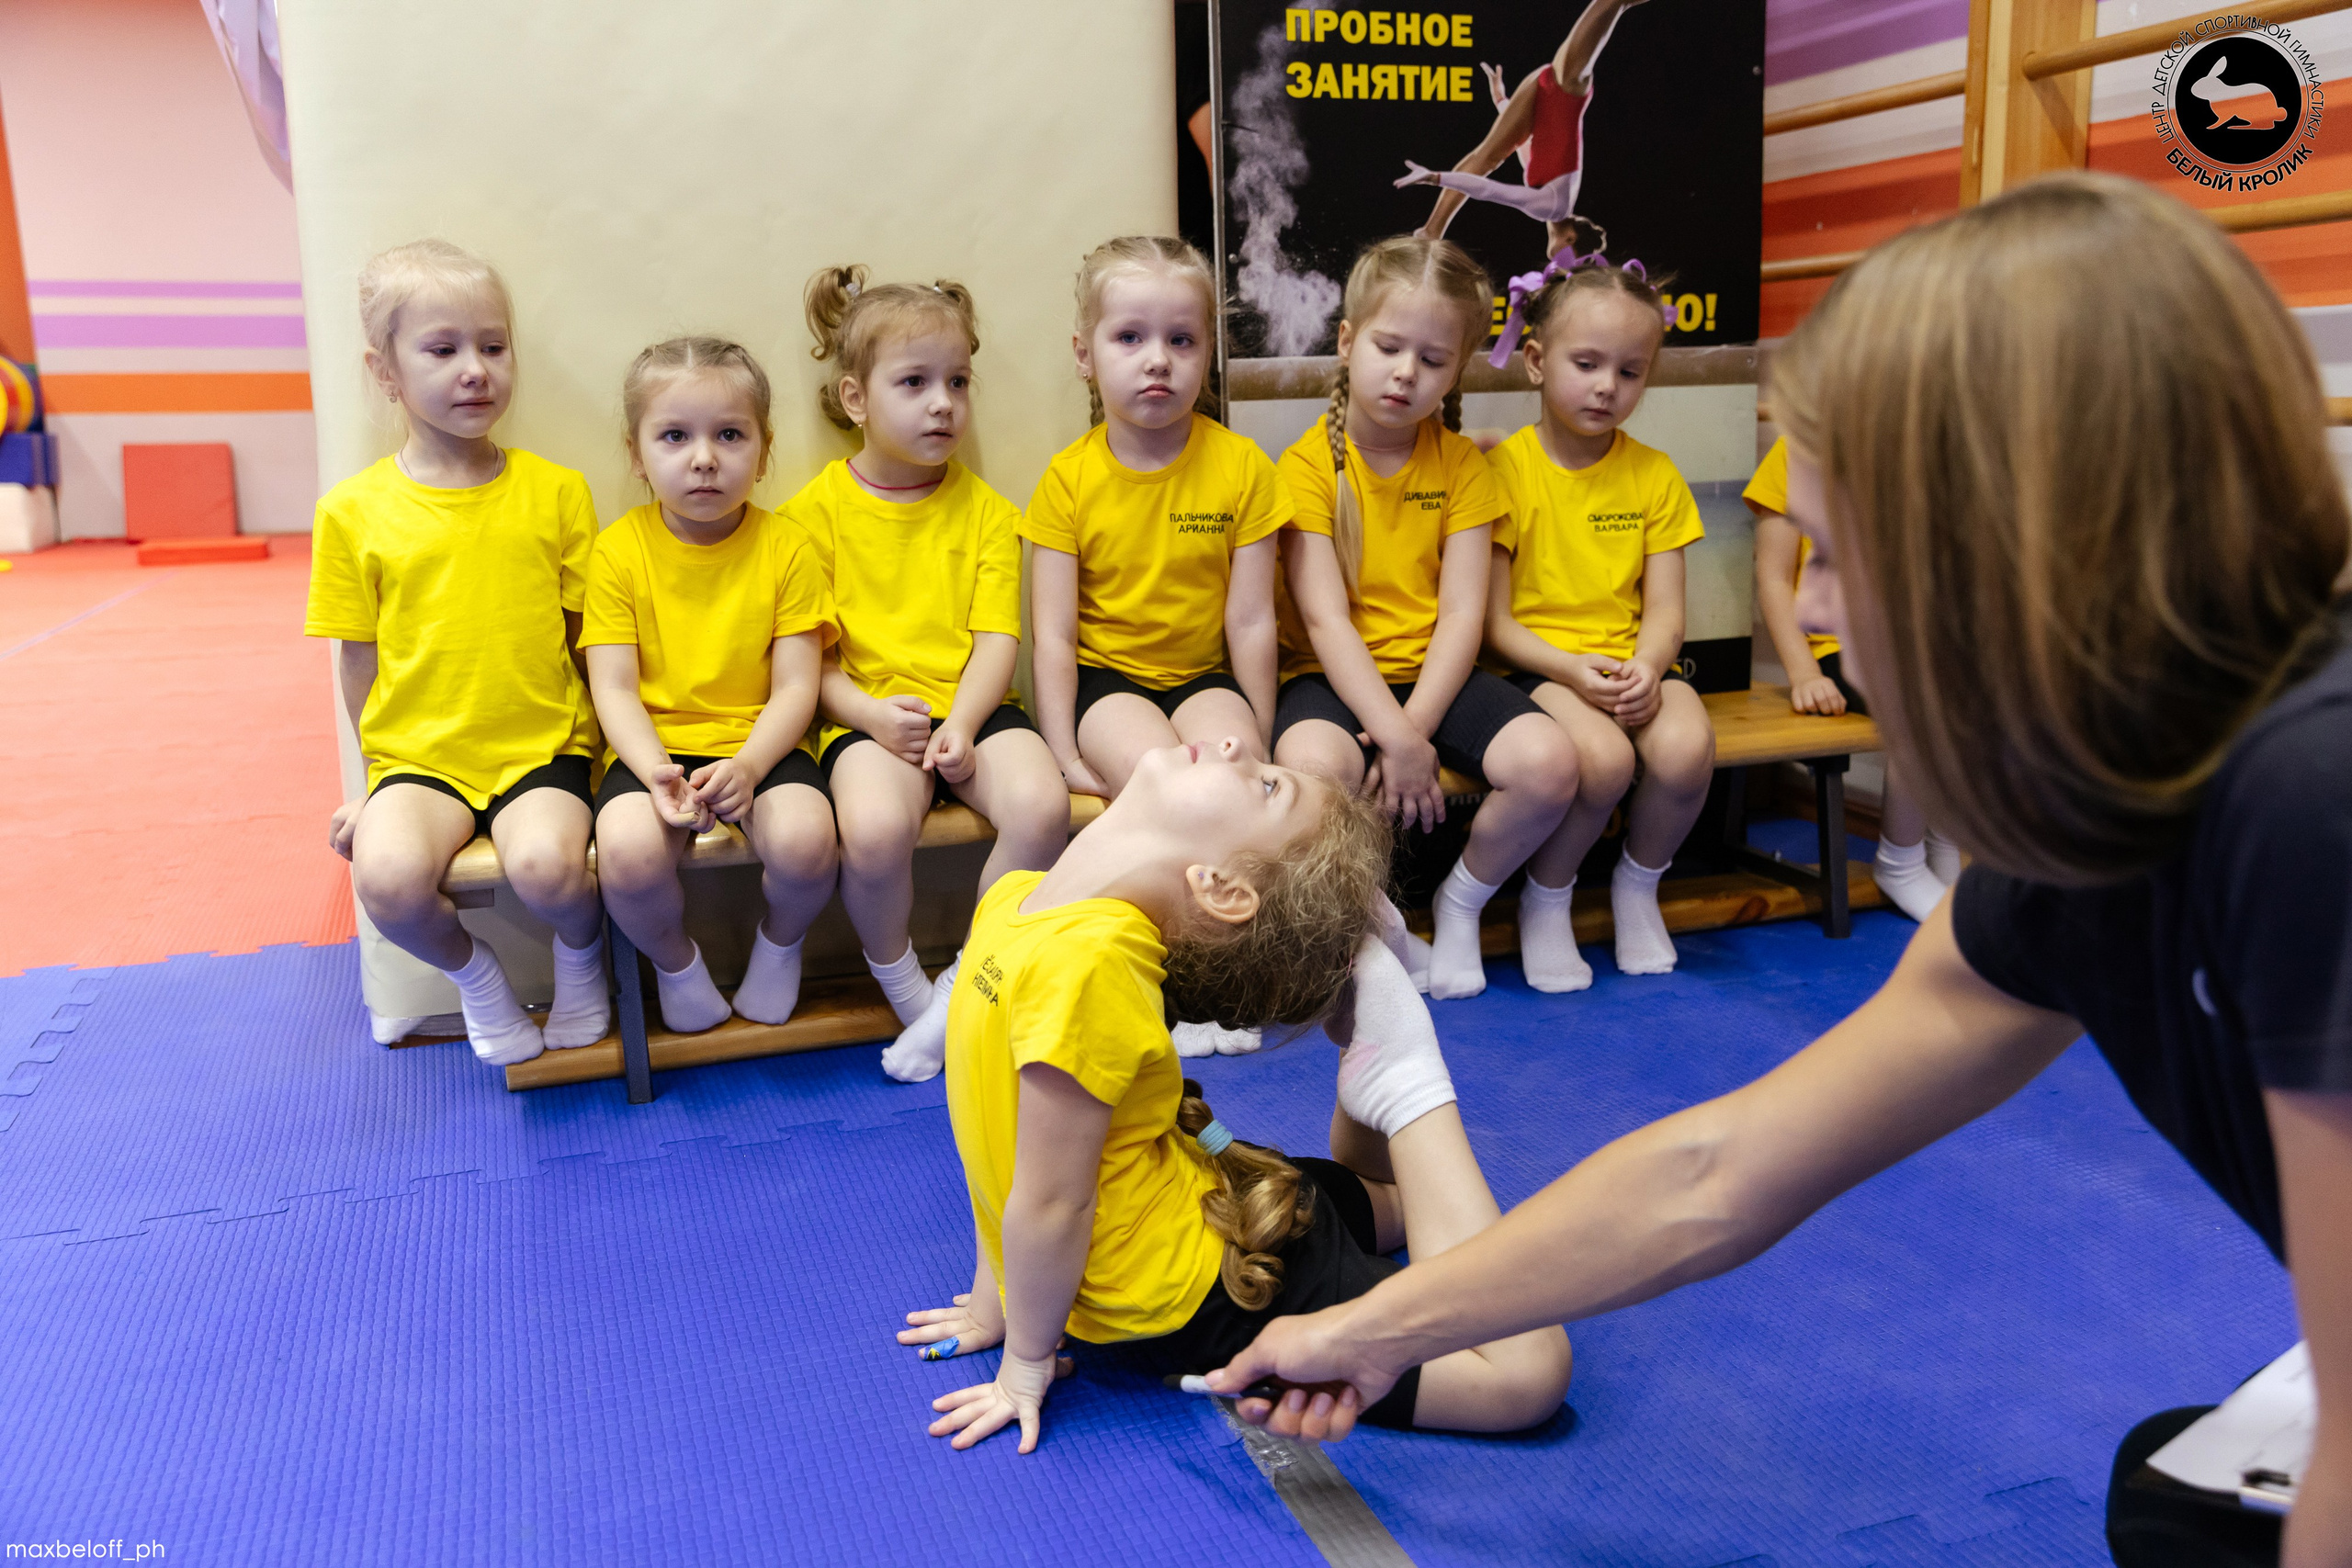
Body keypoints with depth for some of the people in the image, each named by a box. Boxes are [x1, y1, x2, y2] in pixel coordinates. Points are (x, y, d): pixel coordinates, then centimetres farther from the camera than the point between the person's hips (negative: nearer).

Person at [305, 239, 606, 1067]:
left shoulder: (556, 491, 1)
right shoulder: (354, 509, 1)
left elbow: (585, 639, 5)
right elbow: (358, 662, 8)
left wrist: (573, 741, -4)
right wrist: (377, 779, 8)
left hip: (542, 747, -1)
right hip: (418, 756, 1)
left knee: (546, 866, -30)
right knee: (387, 875, -28)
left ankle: (582, 953, 8)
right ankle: (473, 972, 7)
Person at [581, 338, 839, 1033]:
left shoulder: (784, 547, -1)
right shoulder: (621, 549, -1)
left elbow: (796, 687, -3)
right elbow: (614, 688, -4)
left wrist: (748, 767, -21)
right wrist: (656, 772, -22)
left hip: (761, 743, 0)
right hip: (654, 747, 0)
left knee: (805, 842, -30)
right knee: (627, 853, -30)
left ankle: (779, 942, 9)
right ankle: (675, 962, 7)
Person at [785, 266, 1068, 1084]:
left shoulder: (986, 511, 11)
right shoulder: (816, 510, 5)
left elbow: (997, 640, 1)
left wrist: (961, 726, -16)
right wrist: (871, 712, -17)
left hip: (971, 708, 2)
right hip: (868, 716, -2)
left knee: (1040, 803, -29)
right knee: (874, 827, -34)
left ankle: (966, 987, -7)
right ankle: (900, 982, -1)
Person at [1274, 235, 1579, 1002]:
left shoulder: (1460, 463, 4)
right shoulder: (1308, 464, -6)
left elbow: (1463, 614, -3)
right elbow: (1326, 622, -13)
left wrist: (1416, 729, -18)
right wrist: (1395, 739, -23)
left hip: (1435, 673, 3)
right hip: (1334, 677, -3)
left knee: (1548, 763, -24)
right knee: (1314, 765, -36)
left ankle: (1462, 901, 6)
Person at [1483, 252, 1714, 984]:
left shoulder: (1655, 474, 9)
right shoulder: (1504, 468, -3)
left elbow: (1665, 609, 5)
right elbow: (1493, 623, -5)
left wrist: (1645, 668, -17)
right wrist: (1572, 670, -20)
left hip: (1633, 664, 4)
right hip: (1535, 668, -3)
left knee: (1686, 750, -29)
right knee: (1603, 757, -34)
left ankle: (1637, 885, 3)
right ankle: (1546, 899, -3)